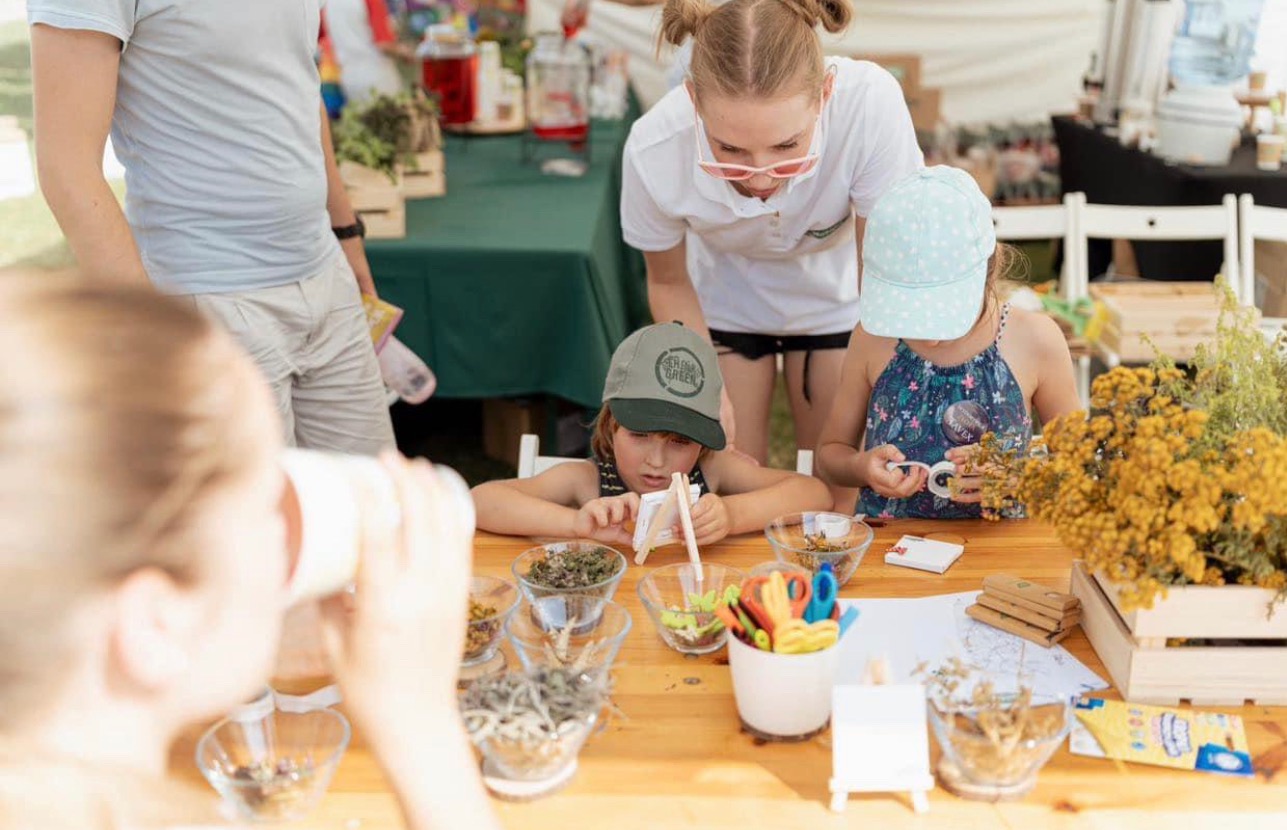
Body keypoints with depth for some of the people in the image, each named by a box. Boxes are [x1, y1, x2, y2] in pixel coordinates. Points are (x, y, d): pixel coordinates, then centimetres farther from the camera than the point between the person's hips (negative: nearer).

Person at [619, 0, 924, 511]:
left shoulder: (870, 102, -38)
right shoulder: (654, 149, -34)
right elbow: (669, 283, -11)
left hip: (835, 300, 0)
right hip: (723, 308, 0)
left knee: (836, 494, 6)